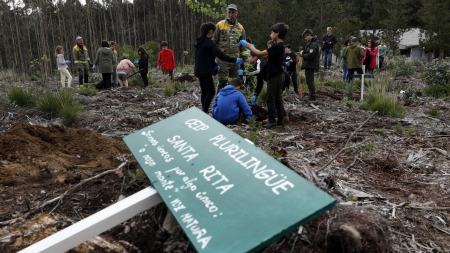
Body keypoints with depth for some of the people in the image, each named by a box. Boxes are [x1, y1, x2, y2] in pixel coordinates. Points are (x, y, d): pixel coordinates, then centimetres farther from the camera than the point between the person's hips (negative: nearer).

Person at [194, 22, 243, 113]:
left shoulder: (199, 42, 14)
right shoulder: (209, 43, -15)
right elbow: (221, 55, -23)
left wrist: (214, 65, 18)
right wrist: (235, 60, -18)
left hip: (199, 71, 9)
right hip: (205, 72, -9)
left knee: (205, 91, 13)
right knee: (211, 91, -3)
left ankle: (204, 112, 15)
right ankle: (205, 112, -4)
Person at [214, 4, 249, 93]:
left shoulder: (240, 28, 10)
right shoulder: (219, 25, -1)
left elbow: (243, 45, 17)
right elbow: (214, 41, 2)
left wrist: (244, 58, 12)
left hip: (236, 59, 4)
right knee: (223, 82, -8)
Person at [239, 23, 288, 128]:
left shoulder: (277, 46, -20)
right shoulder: (280, 46, 11)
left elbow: (260, 54, -21)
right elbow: (265, 55, 11)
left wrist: (248, 45, -11)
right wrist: (252, 48, 5)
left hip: (274, 76, -10)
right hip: (279, 75, 10)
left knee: (270, 99, -3)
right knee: (278, 98, 12)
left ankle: (272, 120, 2)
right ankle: (280, 120, 16)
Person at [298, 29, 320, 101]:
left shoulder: (313, 44, -18)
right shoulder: (310, 42, 13)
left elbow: (310, 55, -24)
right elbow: (306, 49, 24)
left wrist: (302, 55, -11)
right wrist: (303, 51, 2)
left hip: (310, 65, -11)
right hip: (309, 65, 11)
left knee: (309, 81, -7)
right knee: (310, 81, 17)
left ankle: (312, 97, -2)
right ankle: (312, 95, 26)